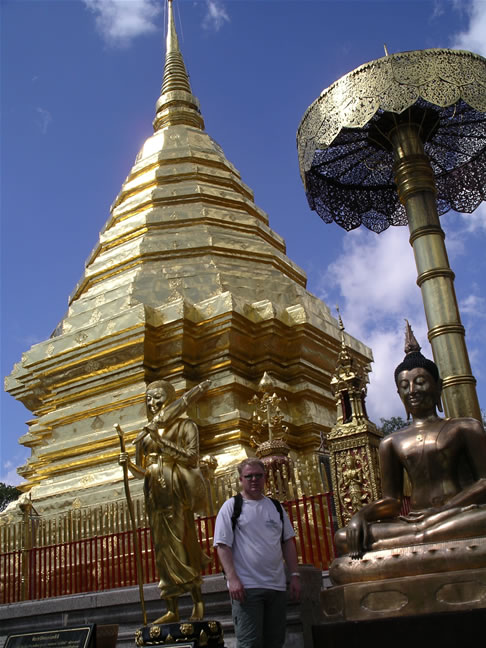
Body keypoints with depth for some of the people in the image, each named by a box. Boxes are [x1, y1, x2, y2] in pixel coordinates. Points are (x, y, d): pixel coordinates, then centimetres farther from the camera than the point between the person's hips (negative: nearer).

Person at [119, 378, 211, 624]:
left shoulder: (185, 426, 4)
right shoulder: (145, 435, 16)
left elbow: (192, 458, -10)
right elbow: (142, 472, 15)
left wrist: (162, 443, -16)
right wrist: (129, 464, -6)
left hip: (178, 491, -4)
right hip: (155, 495, 5)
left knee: (183, 541, -6)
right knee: (163, 547, 4)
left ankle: (198, 602, 7)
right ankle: (172, 610, 8)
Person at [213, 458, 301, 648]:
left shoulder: (276, 507, 14)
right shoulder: (231, 506, 0)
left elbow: (288, 542, 17)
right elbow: (222, 546, -6)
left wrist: (294, 575, 8)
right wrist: (232, 579, -16)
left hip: (277, 586, 5)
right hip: (246, 587, -5)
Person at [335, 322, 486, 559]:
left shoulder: (465, 428, 12)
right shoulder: (391, 443, 18)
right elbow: (391, 500, 15)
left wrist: (442, 510, -14)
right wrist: (362, 514, -9)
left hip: (458, 515, -2)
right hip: (413, 519, 3)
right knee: (343, 537, -21)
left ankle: (410, 539, -31)